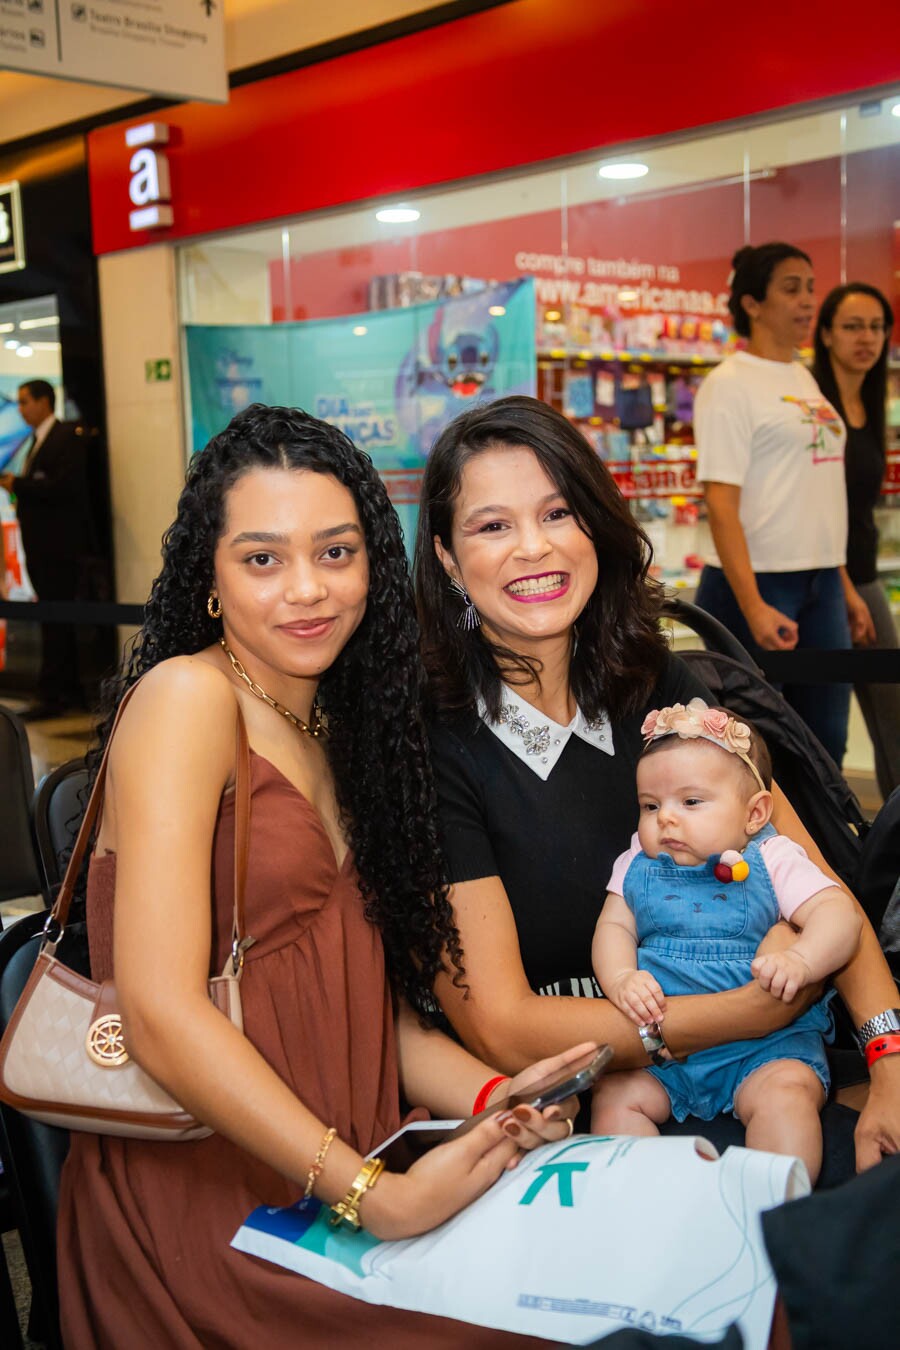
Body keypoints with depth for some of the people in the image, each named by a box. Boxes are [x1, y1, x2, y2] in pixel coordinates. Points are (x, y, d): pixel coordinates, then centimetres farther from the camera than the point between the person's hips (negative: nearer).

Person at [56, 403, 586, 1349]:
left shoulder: (335, 729, 13)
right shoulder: (188, 695, -11)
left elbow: (361, 999, 9)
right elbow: (163, 1014, -19)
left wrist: (491, 1095, -8)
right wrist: (378, 1197, -21)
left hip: (324, 1202, 7)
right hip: (203, 1222, -7)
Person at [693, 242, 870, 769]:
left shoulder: (805, 379, 14)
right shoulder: (730, 383, -9)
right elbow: (721, 501, -17)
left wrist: (844, 584, 17)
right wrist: (752, 605, -25)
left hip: (821, 586, 8)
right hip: (756, 584, -7)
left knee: (825, 744, 11)